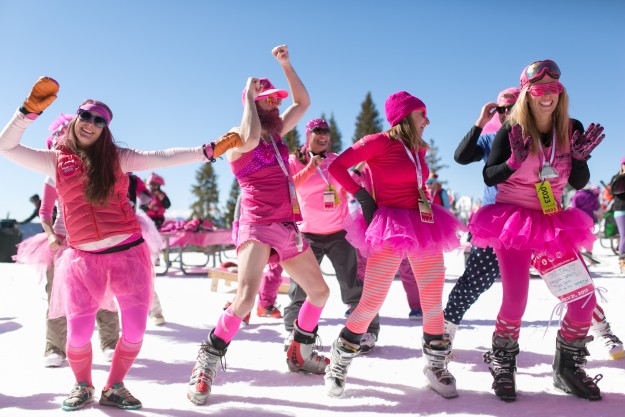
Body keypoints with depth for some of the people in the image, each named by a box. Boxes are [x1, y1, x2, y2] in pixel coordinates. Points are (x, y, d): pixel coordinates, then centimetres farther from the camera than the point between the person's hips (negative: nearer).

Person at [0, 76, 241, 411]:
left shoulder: (116, 157, 5)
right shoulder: (56, 160, 7)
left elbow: (161, 158, -1)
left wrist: (208, 150, -7)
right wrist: (31, 109, -9)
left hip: (128, 252, 0)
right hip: (83, 258, 0)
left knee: (135, 329, -2)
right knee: (78, 333, -3)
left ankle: (114, 388, 22)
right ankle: (82, 386, 27)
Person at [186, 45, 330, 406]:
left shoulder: (276, 132, 15)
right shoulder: (238, 137, -4)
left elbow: (303, 102, 21)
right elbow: (250, 138, -28)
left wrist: (286, 65, 12)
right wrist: (249, 95, -12)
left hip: (288, 227, 8)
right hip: (259, 224, -7)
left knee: (320, 292, 13)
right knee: (246, 296, -25)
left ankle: (300, 355, 32)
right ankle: (207, 363, -5)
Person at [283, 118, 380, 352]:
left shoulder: (336, 160, 7)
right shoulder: (295, 161, 2)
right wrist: (310, 168, -21)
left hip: (339, 232, 1)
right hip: (309, 234, -1)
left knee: (352, 284, 1)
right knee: (301, 287, 2)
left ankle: (368, 330, 12)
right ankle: (293, 331, 20)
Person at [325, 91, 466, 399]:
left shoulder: (418, 148, 13)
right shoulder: (379, 142, -8)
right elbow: (337, 166, -9)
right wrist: (362, 197, -12)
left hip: (424, 228, 7)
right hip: (392, 230, -7)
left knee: (433, 300, 8)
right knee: (371, 303, -6)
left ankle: (436, 365, 26)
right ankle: (338, 363, 14)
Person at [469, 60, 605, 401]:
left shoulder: (571, 129, 1)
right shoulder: (511, 131, -9)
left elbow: (579, 183, 4)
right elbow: (489, 177, -7)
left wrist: (581, 157, -15)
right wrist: (514, 163, -26)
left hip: (553, 224, 4)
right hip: (513, 221, -4)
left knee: (585, 297, -1)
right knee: (515, 301, -11)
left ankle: (568, 368, 22)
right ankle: (502, 368, 16)